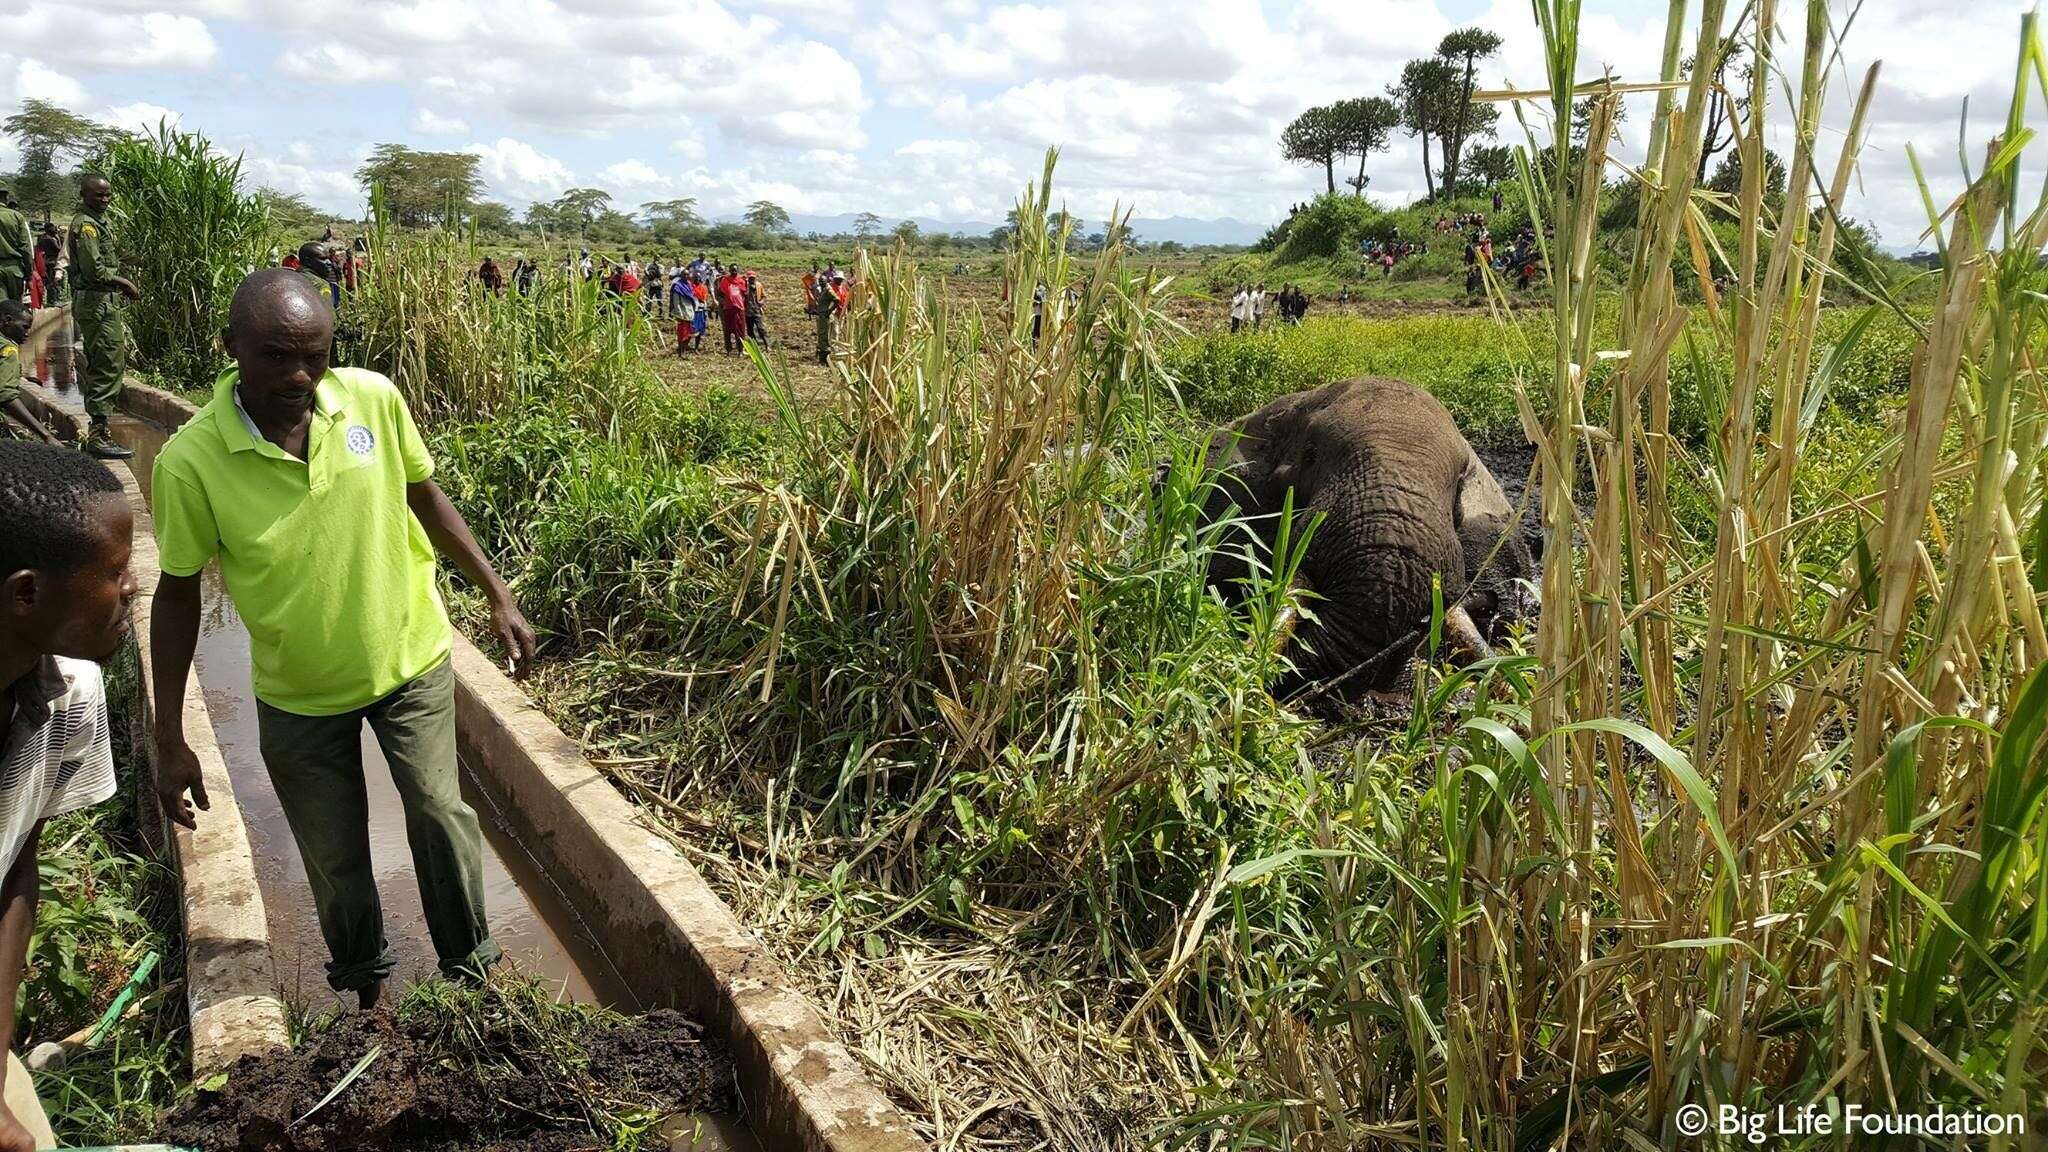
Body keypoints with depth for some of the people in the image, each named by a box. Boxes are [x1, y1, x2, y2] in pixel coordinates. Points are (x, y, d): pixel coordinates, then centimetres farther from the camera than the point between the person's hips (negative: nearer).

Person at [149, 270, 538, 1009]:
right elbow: (178, 594, -9)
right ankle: (365, 986, 40)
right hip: (297, 697, 0)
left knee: (441, 816, 6)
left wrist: (497, 595, 3)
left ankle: (469, 968, 30)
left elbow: (424, 496, 1)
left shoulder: (373, 399, -17)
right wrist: (171, 740, -7)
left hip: (411, 659, 1)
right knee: (335, 858, 14)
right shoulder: (189, 461, -22)